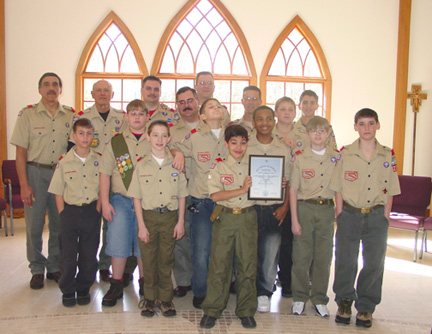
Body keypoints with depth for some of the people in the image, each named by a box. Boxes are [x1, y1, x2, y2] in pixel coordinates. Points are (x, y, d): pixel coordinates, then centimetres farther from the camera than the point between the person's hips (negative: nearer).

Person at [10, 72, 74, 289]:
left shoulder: (71, 115, 6)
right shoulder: (27, 114, 0)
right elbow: (21, 152, -3)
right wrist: (24, 184, -9)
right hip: (35, 173, -2)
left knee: (59, 224, 7)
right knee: (34, 224, 3)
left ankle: (55, 267, 23)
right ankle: (37, 269, 20)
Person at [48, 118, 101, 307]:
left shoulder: (99, 161, 1)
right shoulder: (64, 162, -1)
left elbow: (102, 189, 5)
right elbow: (58, 192, 2)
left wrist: (97, 211, -3)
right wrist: (63, 214, -5)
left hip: (91, 211, 1)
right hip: (70, 210, -1)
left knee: (89, 254, 7)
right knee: (67, 254, 3)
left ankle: (83, 289, 25)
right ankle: (68, 291, 21)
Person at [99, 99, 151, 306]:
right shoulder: (115, 143, 5)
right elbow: (105, 173, 5)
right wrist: (105, 202, 0)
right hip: (120, 199, 1)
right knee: (118, 241, 2)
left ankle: (144, 283, 26)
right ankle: (116, 286, 17)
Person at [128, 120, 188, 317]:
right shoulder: (141, 166, 0)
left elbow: (182, 196, 4)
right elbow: (137, 198, 0)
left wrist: (180, 222, 0)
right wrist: (141, 225, -6)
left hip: (170, 216, 0)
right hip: (148, 216, 0)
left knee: (166, 259, 8)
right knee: (148, 259, 7)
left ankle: (165, 299, 22)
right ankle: (150, 298, 23)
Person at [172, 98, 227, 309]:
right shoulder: (194, 137, 4)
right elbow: (175, 150, 10)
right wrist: (178, 155, -12)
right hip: (202, 202, -2)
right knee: (201, 252, 0)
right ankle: (199, 293, 20)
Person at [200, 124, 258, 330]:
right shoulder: (218, 167, 3)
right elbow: (215, 195, -9)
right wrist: (242, 190, -15)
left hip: (247, 218, 2)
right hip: (225, 218, -2)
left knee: (248, 265, 6)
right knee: (219, 264, 1)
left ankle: (246, 311, 19)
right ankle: (212, 310, 14)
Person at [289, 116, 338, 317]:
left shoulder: (336, 158, 5)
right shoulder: (300, 158, -2)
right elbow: (293, 190, -2)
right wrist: (294, 219, -6)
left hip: (327, 210, 2)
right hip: (305, 208, -2)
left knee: (324, 257, 8)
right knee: (302, 256, 3)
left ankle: (319, 299, 23)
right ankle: (299, 298, 20)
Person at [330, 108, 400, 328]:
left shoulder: (387, 156, 2)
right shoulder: (345, 154, -3)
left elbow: (390, 190, 5)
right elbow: (338, 189, -1)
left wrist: (385, 216, 0)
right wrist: (340, 216, -5)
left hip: (376, 215, 1)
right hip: (349, 214, -1)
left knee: (374, 263, 6)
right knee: (345, 262, 6)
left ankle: (365, 307, 24)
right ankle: (344, 302, 28)